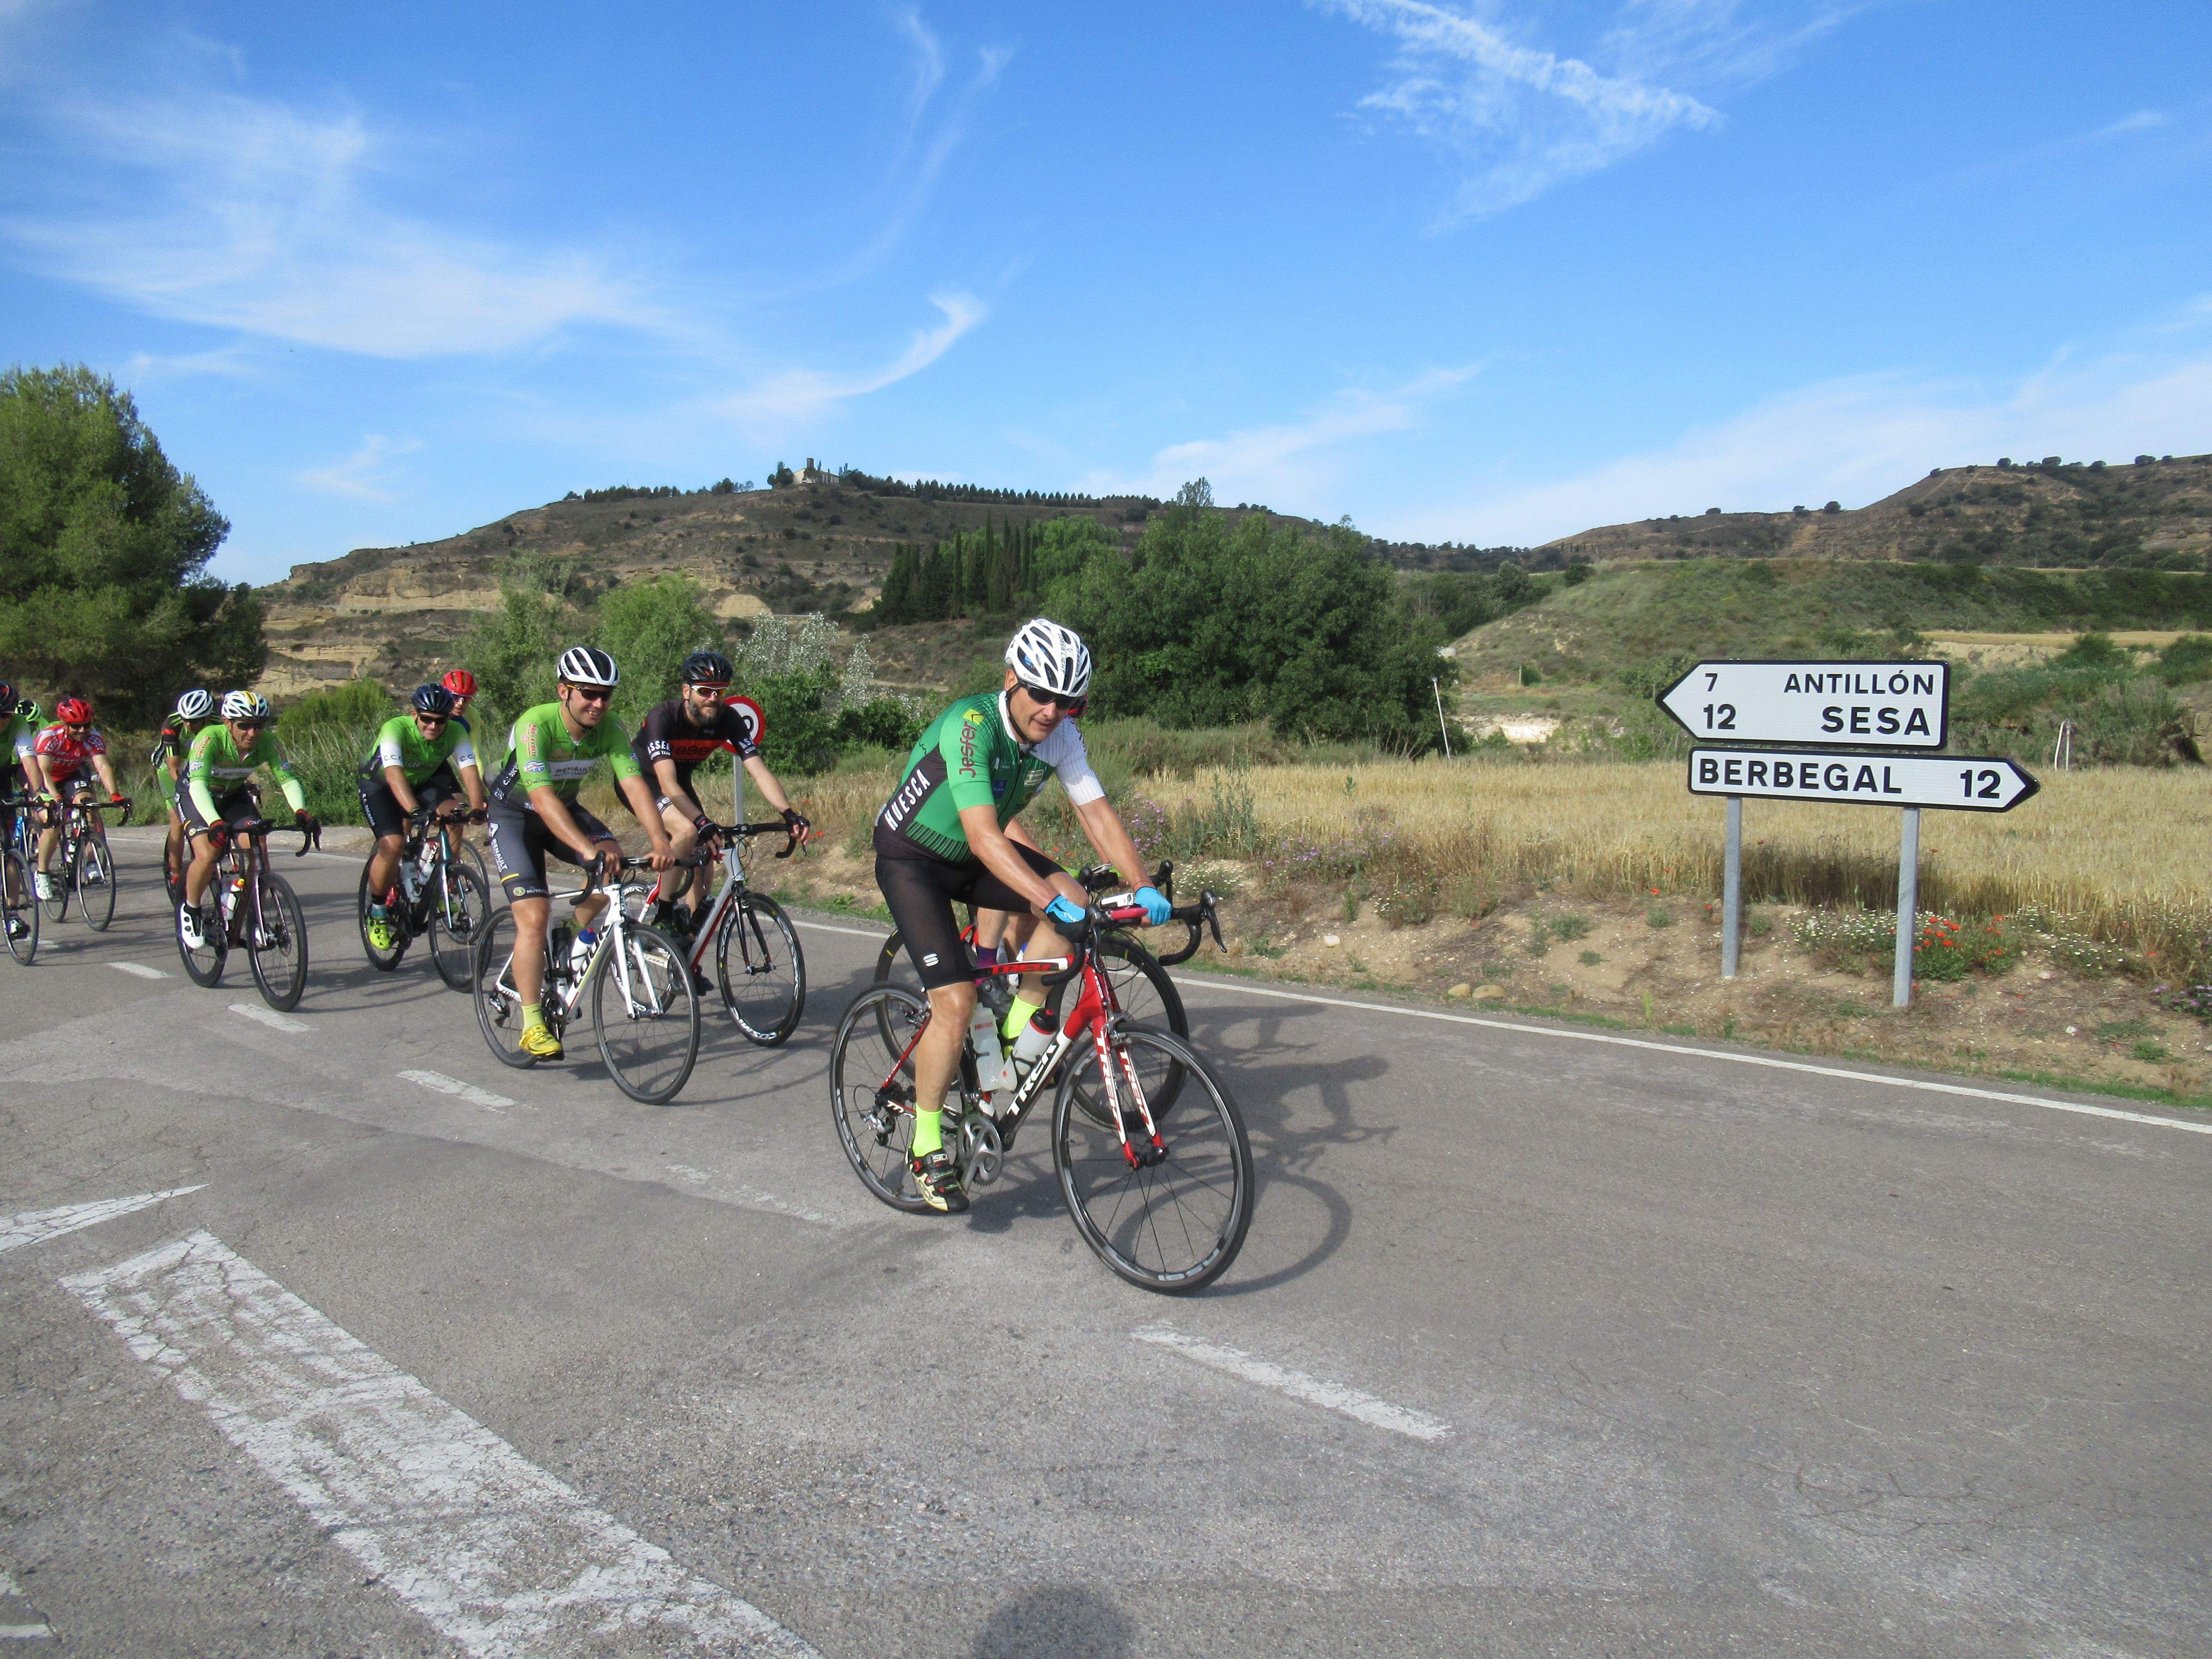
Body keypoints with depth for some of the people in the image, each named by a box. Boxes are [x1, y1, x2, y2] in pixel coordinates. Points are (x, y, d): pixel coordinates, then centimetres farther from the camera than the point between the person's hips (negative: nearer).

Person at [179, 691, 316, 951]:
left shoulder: (268, 742, -25)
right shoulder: (210, 739, -35)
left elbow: (288, 779, -30)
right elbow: (198, 785, -44)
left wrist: (300, 811, -51)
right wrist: (214, 822, -61)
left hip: (234, 795, 3)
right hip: (196, 796, -3)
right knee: (207, 856, -24)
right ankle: (190, 910, 5)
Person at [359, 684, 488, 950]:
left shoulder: (456, 732, -22)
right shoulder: (395, 729, -33)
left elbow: (470, 771, -31)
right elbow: (394, 774, -46)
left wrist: (477, 809, -48)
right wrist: (415, 812, -61)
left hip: (423, 782, 4)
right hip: (380, 785, -4)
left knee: (452, 813, -24)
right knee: (393, 844, -24)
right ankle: (377, 910, -1)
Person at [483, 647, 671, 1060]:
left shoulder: (608, 729, -17)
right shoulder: (536, 725, -32)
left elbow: (634, 785, -26)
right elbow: (542, 797, -43)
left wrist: (660, 839, -42)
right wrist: (588, 848, -56)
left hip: (565, 809, 5)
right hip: (515, 814, -5)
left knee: (615, 865, -23)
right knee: (534, 916, -18)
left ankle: (577, 932, 7)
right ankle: (532, 1026, -9)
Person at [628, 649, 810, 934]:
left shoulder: (729, 720, -20)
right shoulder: (663, 717, -33)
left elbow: (760, 771, -26)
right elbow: (667, 783, -42)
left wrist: (790, 814, -42)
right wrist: (703, 822, -55)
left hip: (680, 782, 6)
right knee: (688, 831, -32)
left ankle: (686, 932, 16)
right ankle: (663, 916, -18)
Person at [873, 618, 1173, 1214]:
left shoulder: (1060, 734, -11)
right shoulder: (970, 725, -31)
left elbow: (1098, 812, -12)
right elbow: (984, 834, -40)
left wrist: (1144, 887, -24)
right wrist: (1046, 899, -50)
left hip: (970, 856, 7)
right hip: (911, 857, -7)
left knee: (1074, 902, -13)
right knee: (956, 999, -18)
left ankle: (1018, 1032, 5)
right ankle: (926, 1150, -1)